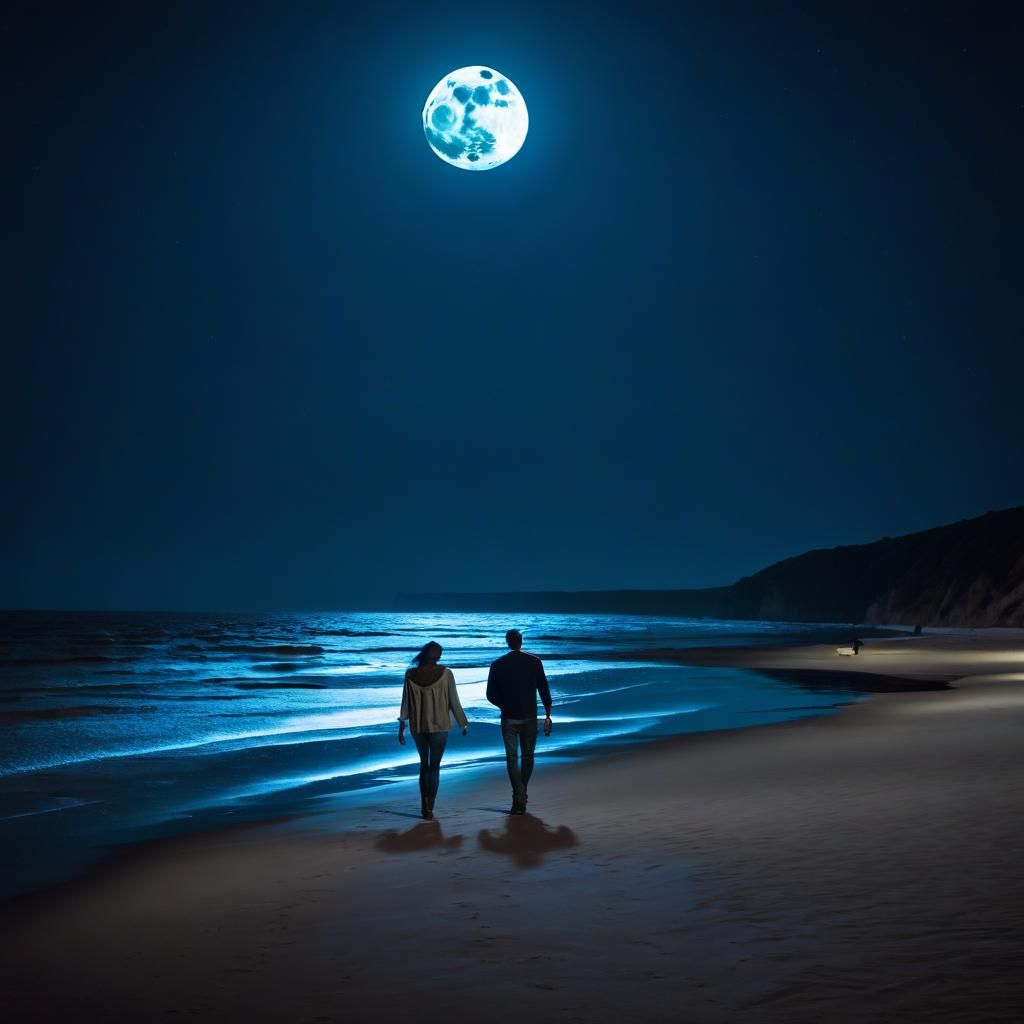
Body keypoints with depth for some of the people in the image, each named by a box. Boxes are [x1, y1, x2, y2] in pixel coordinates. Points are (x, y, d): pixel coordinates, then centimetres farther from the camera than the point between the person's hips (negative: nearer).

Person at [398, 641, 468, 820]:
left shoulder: (411, 674, -5)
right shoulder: (445, 673, -10)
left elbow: (405, 703, -2)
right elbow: (454, 702, -4)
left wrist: (401, 728, 4)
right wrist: (463, 724, 8)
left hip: (417, 726, 2)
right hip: (439, 726, -2)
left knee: (424, 764, 19)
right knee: (434, 767, 6)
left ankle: (425, 805, 14)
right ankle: (429, 808, 4)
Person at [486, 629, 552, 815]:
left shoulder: (497, 665, -3)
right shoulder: (534, 661, -5)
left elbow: (491, 695, 0)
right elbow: (543, 689, -5)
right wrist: (547, 714, 3)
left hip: (509, 717, 0)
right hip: (529, 716, 0)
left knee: (512, 758, 5)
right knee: (527, 756, 16)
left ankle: (519, 799, -6)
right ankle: (522, 795, 22)